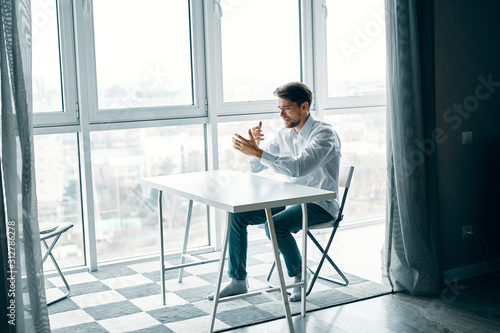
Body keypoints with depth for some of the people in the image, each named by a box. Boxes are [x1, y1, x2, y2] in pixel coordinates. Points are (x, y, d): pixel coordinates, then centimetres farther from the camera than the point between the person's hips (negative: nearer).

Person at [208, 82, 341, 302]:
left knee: (275, 225, -33)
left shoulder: (324, 134, -17)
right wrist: (254, 145, -11)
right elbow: (256, 167, 11)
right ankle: (238, 281, 5)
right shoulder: (285, 135, 7)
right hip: (291, 198, 8)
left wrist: (257, 152, -35)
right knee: (237, 215, -5)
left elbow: (298, 167, -34)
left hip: (320, 204, -8)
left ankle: (299, 277, -8)